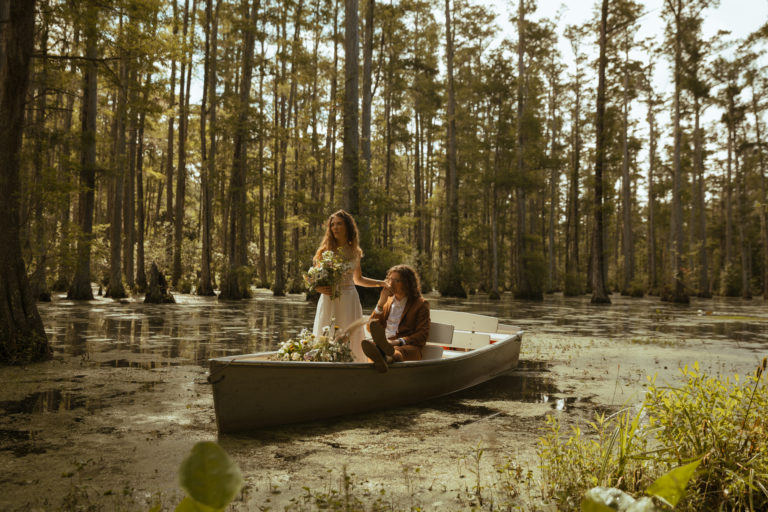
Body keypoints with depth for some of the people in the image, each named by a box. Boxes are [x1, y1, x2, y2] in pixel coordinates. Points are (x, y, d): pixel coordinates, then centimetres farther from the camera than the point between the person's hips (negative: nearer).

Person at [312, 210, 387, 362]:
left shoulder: (355, 252, 9)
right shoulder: (325, 250, 1)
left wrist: (381, 283, 19)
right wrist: (320, 288, -15)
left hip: (349, 300, 2)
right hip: (329, 300, -2)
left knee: (351, 341, 0)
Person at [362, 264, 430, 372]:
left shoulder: (421, 304, 10)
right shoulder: (388, 301, 25)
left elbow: (422, 336, -1)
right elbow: (370, 328, 17)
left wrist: (398, 342, -18)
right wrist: (381, 303, 4)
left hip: (408, 346, -3)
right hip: (385, 344, 3)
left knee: (399, 351, -41)